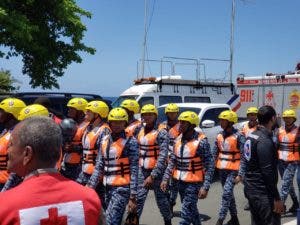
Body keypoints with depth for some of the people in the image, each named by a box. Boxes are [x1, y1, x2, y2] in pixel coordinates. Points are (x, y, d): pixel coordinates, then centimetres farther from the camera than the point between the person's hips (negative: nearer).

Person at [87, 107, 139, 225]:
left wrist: (133, 196, -13)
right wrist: (91, 186, 4)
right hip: (108, 187, 6)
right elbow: (99, 166, 11)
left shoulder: (130, 142, -9)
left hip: (122, 188, -6)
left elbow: (134, 170, -10)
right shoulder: (105, 140, 8)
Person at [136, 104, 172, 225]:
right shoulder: (140, 130, 6)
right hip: (142, 170, 5)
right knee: (138, 197, 2)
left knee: (161, 199, 10)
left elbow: (163, 156, -21)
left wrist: (153, 176, -25)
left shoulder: (161, 132, -14)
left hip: (157, 170, -5)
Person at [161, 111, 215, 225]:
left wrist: (205, 187, -20)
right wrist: (166, 178, 4)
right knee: (191, 209, 21)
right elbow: (172, 161, 11)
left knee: (186, 213, -6)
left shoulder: (201, 141, -15)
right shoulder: (178, 140, 5)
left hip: (193, 183, -6)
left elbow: (210, 165, -14)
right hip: (180, 181, 7)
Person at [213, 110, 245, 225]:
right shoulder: (220, 135, 5)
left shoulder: (238, 136, -12)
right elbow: (214, 153, 10)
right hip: (222, 169, 7)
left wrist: (240, 174, -17)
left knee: (226, 194, -13)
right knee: (229, 194, 16)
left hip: (233, 170, -6)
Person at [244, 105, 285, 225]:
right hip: (262, 192, -9)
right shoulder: (265, 141, -21)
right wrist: (277, 198, -17)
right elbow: (268, 172, -22)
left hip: (250, 187, 9)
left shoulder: (251, 136, 8)